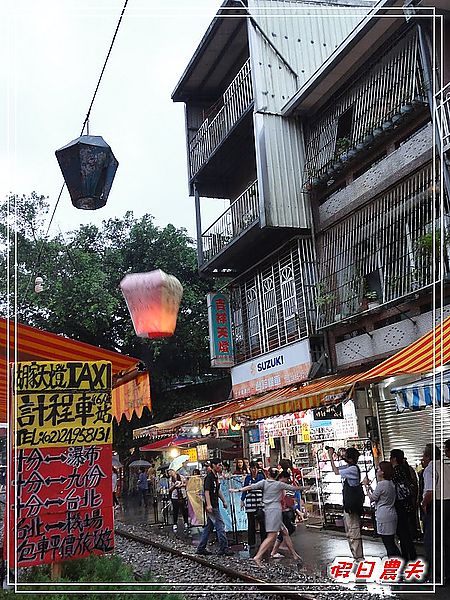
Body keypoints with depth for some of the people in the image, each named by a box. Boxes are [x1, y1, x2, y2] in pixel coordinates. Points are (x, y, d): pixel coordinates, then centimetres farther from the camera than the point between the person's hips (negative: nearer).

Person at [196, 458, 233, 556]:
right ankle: (223, 548, -4)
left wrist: (224, 501, 24)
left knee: (209, 527, 13)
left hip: (215, 505, 10)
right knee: (220, 526, -8)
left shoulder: (216, 476, 15)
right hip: (211, 506, -10)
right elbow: (206, 491, -20)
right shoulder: (209, 477, -14)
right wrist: (208, 505, -26)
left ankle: (201, 548, 20)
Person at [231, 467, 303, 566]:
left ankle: (294, 555, 21)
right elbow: (294, 488, 14)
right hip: (275, 510, -5)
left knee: (285, 532, 15)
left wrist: (237, 490, -1)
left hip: (268, 510, 5)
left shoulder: (264, 482, 7)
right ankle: (258, 557, -24)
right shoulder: (279, 484, 4)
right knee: (271, 536, -12)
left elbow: (250, 487, -4)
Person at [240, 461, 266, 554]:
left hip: (260, 501, -1)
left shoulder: (261, 477, 5)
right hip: (250, 502, 1)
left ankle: (264, 542, 11)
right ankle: (251, 544, 12)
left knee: (262, 522, -1)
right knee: (251, 523, 4)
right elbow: (244, 489, 12)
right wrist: (242, 500, 7)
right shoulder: (248, 477, 7)